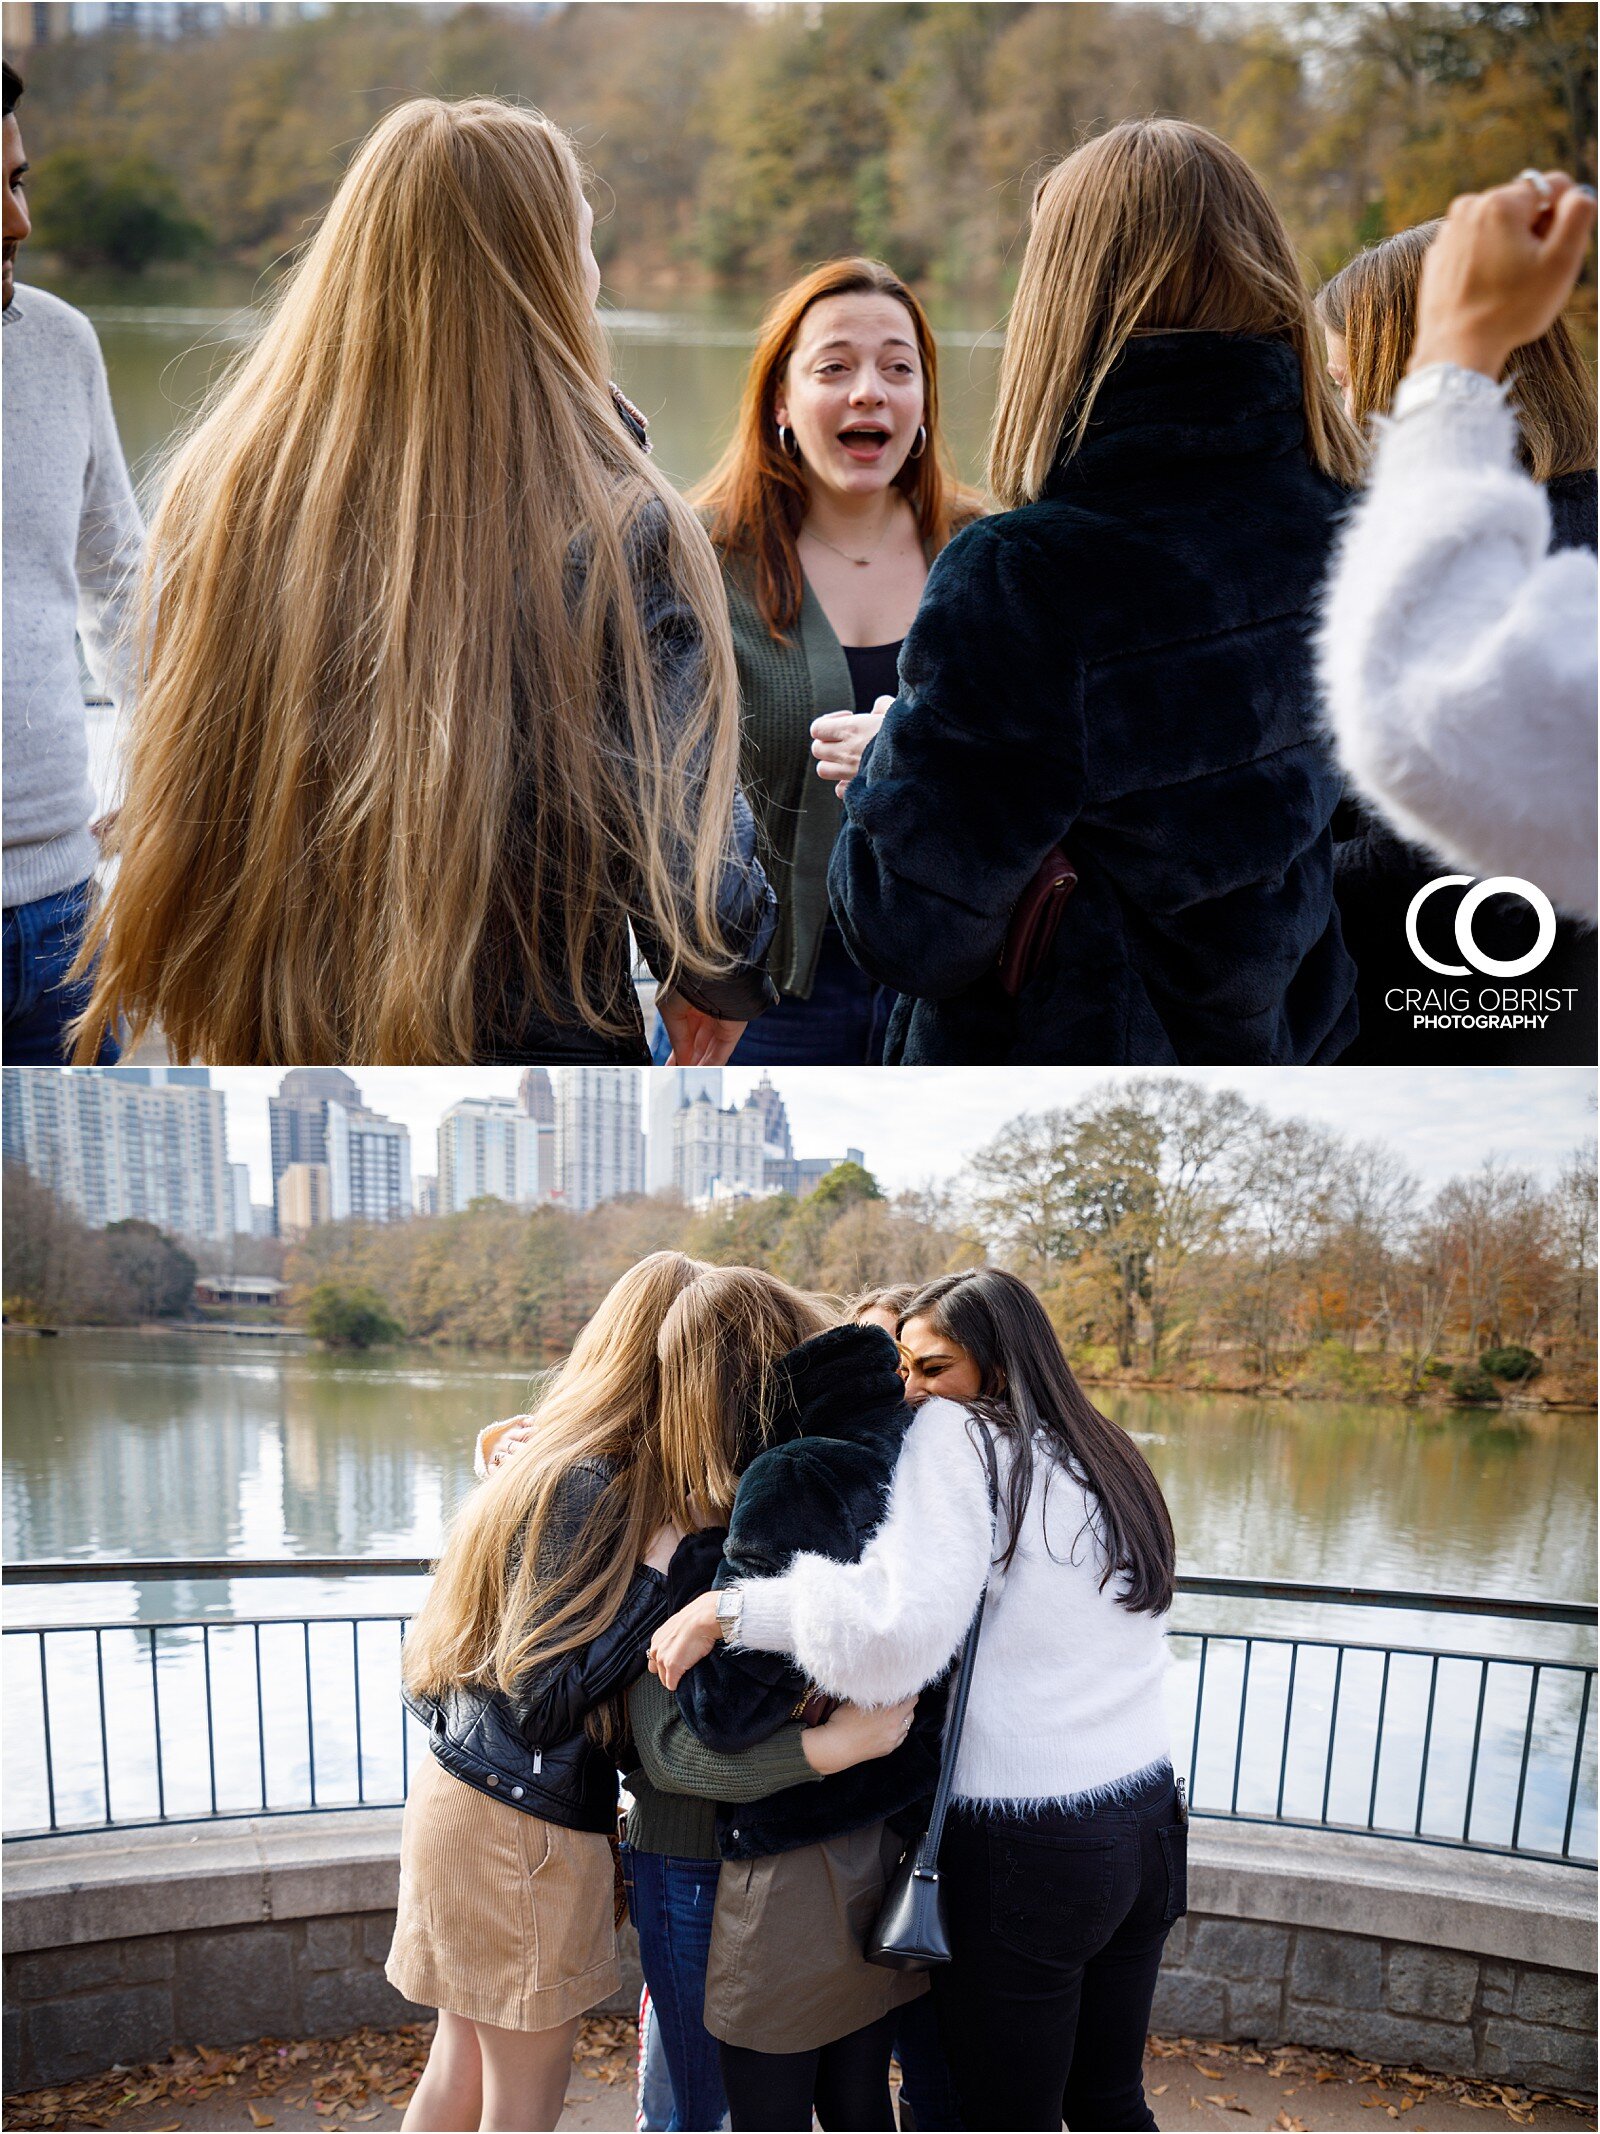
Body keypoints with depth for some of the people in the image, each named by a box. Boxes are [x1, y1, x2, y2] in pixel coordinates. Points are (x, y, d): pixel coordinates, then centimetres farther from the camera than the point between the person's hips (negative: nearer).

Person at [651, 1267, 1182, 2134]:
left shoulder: (960, 1437, -14)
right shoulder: (1111, 1461, 8)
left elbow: (900, 1623, -29)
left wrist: (722, 1609, -23)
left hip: (1024, 1852, -7)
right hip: (1148, 1825, 7)